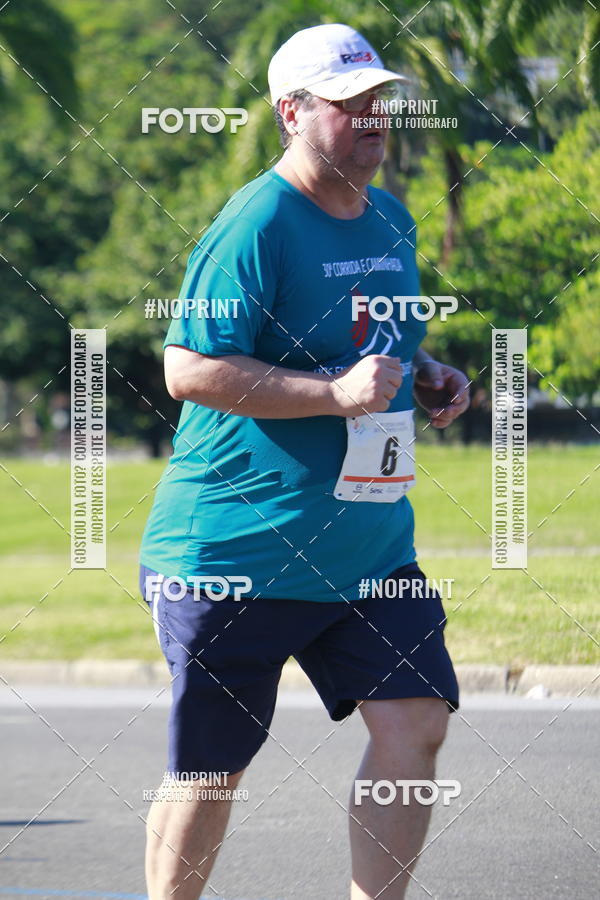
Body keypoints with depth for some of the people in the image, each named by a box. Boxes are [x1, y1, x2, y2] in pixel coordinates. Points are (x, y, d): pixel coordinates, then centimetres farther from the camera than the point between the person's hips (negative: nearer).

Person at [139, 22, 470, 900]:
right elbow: (190, 369, -21)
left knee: (415, 721, -6)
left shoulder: (391, 219, 12)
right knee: (209, 766, 3)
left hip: (369, 539, 7)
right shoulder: (255, 226, -15)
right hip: (235, 544, -7)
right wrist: (336, 393, -26)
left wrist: (425, 375, 7)